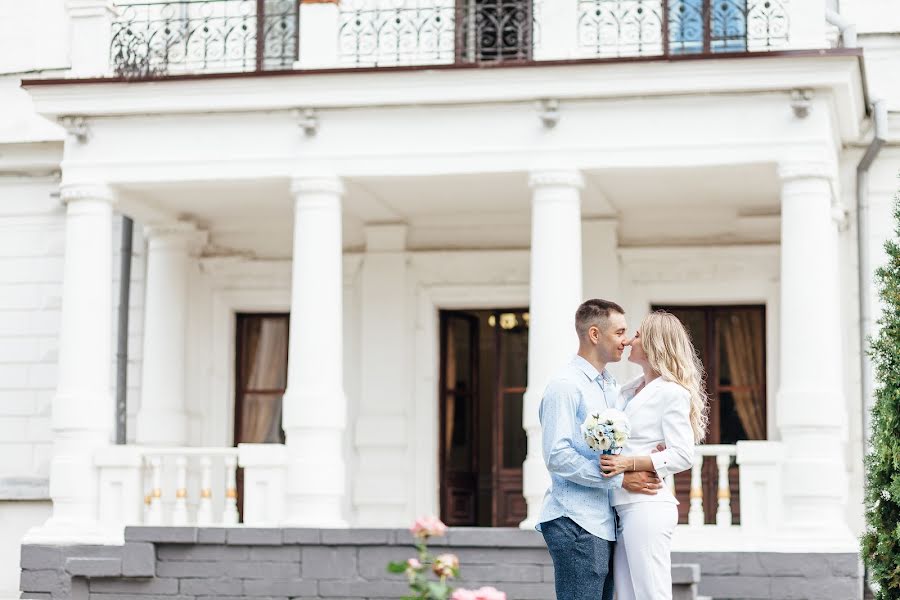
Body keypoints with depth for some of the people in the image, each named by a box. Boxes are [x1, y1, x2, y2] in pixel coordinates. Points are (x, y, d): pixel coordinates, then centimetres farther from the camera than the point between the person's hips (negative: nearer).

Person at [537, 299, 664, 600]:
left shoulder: (611, 387, 18)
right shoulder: (565, 386, -10)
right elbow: (557, 456, -19)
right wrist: (620, 479, -18)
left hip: (604, 524, 9)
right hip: (575, 524, -9)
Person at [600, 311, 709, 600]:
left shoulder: (672, 393, -7)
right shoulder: (629, 390, 17)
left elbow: (682, 456, -14)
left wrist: (629, 463, -19)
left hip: (646, 506, -8)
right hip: (623, 508, 9)